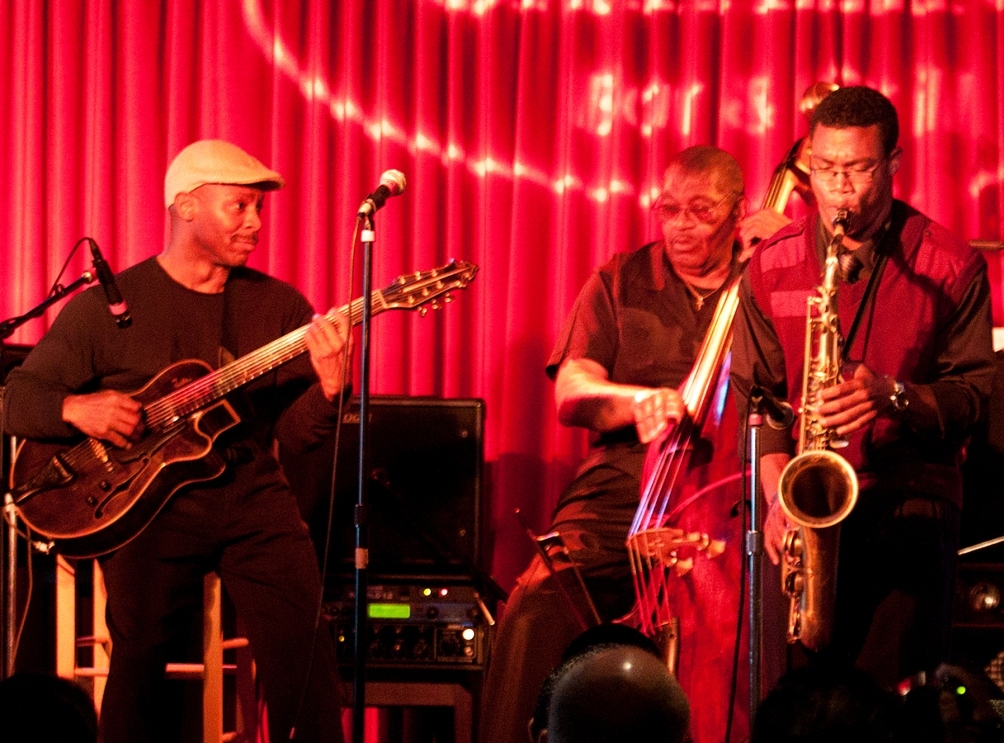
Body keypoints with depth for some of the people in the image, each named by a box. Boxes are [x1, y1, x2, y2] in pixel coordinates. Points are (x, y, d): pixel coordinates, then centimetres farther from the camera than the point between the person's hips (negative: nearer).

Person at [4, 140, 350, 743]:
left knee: (305, 642, -16)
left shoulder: (280, 305, 11)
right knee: (139, 652, -16)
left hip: (250, 493, 2)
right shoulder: (108, 305, 4)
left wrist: (329, 385, -16)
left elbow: (295, 429, 5)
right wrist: (76, 408, -15)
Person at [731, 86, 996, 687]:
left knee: (893, 690, -15)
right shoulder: (770, 266, 8)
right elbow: (752, 394, 10)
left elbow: (973, 390, 3)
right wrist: (777, 488, -6)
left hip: (911, 498, -2)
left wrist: (893, 397, -16)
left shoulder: (951, 266, 1)